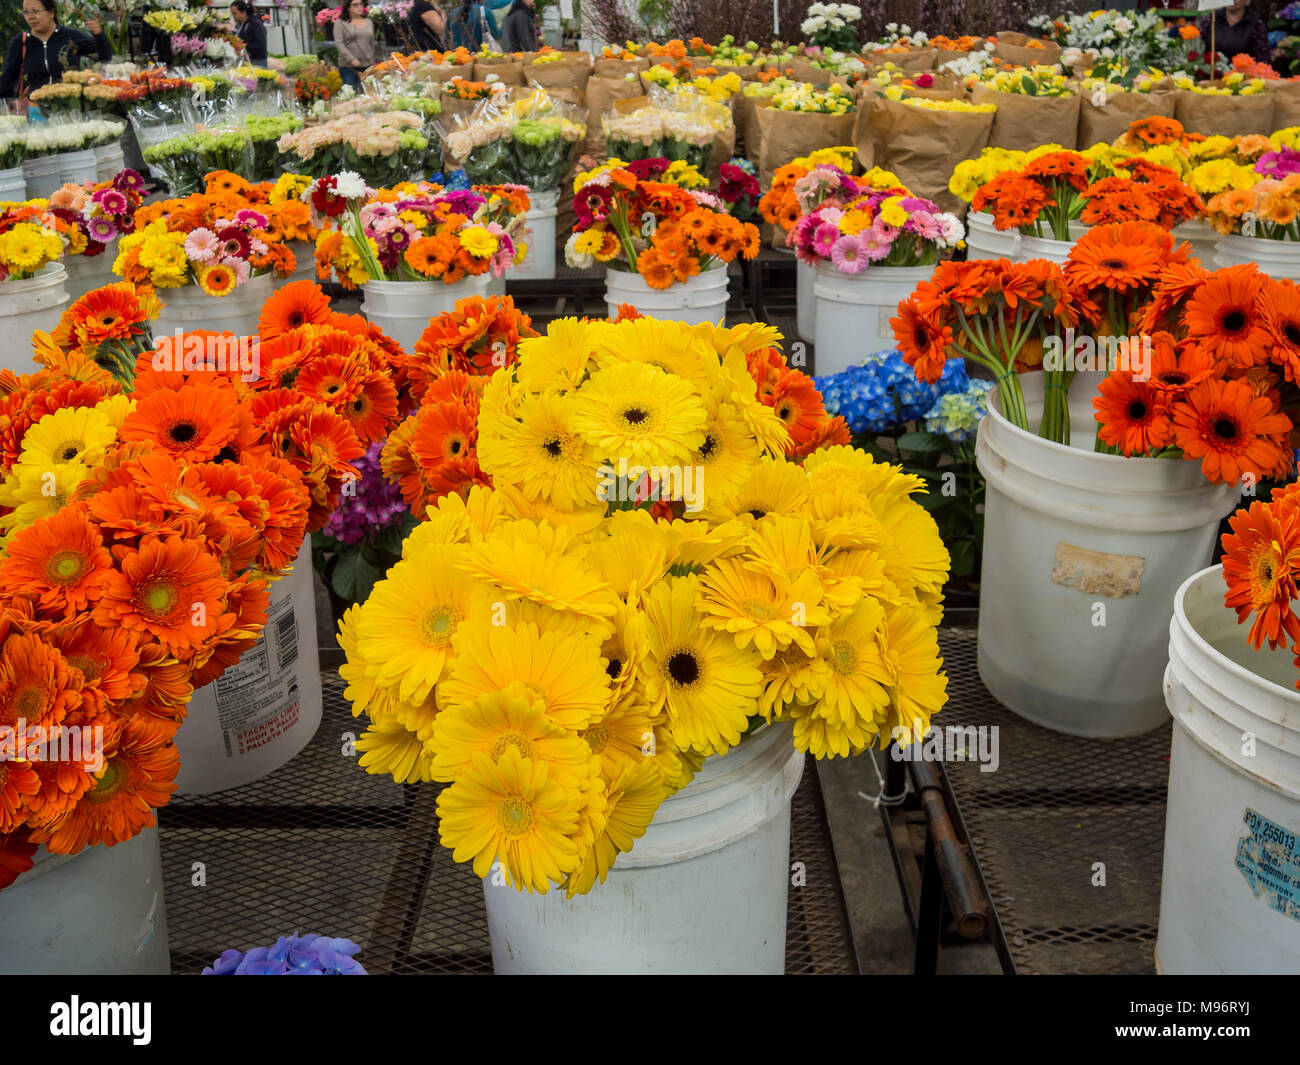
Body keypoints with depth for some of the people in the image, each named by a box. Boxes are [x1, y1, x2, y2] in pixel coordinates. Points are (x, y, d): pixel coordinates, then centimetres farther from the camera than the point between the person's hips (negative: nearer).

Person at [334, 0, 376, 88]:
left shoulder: (369, 22, 14)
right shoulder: (341, 23, -1)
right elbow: (339, 43, -9)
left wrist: (372, 61, 14)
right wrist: (352, 59, -19)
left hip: (367, 65, 4)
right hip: (349, 67, -4)